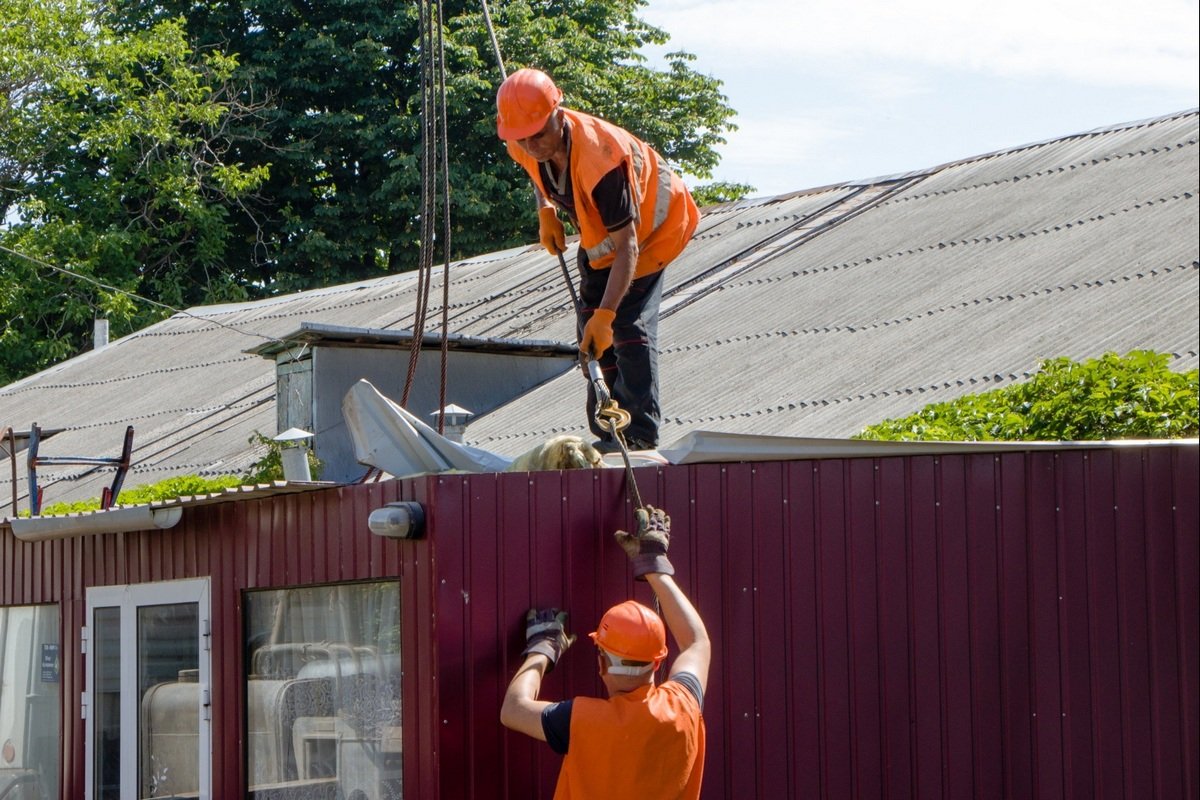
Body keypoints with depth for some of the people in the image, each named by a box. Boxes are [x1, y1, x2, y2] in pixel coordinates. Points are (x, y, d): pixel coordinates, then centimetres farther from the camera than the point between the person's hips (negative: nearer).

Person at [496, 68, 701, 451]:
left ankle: (640, 434, -14)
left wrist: (605, 314, -48)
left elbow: (627, 245, -42)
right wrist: (546, 213, -4)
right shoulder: (525, 148, -20)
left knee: (628, 323, -18)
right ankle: (608, 431, 14)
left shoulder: (599, 159, -43)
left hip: (650, 226, -8)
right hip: (598, 230, 8)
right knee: (591, 326, 7)